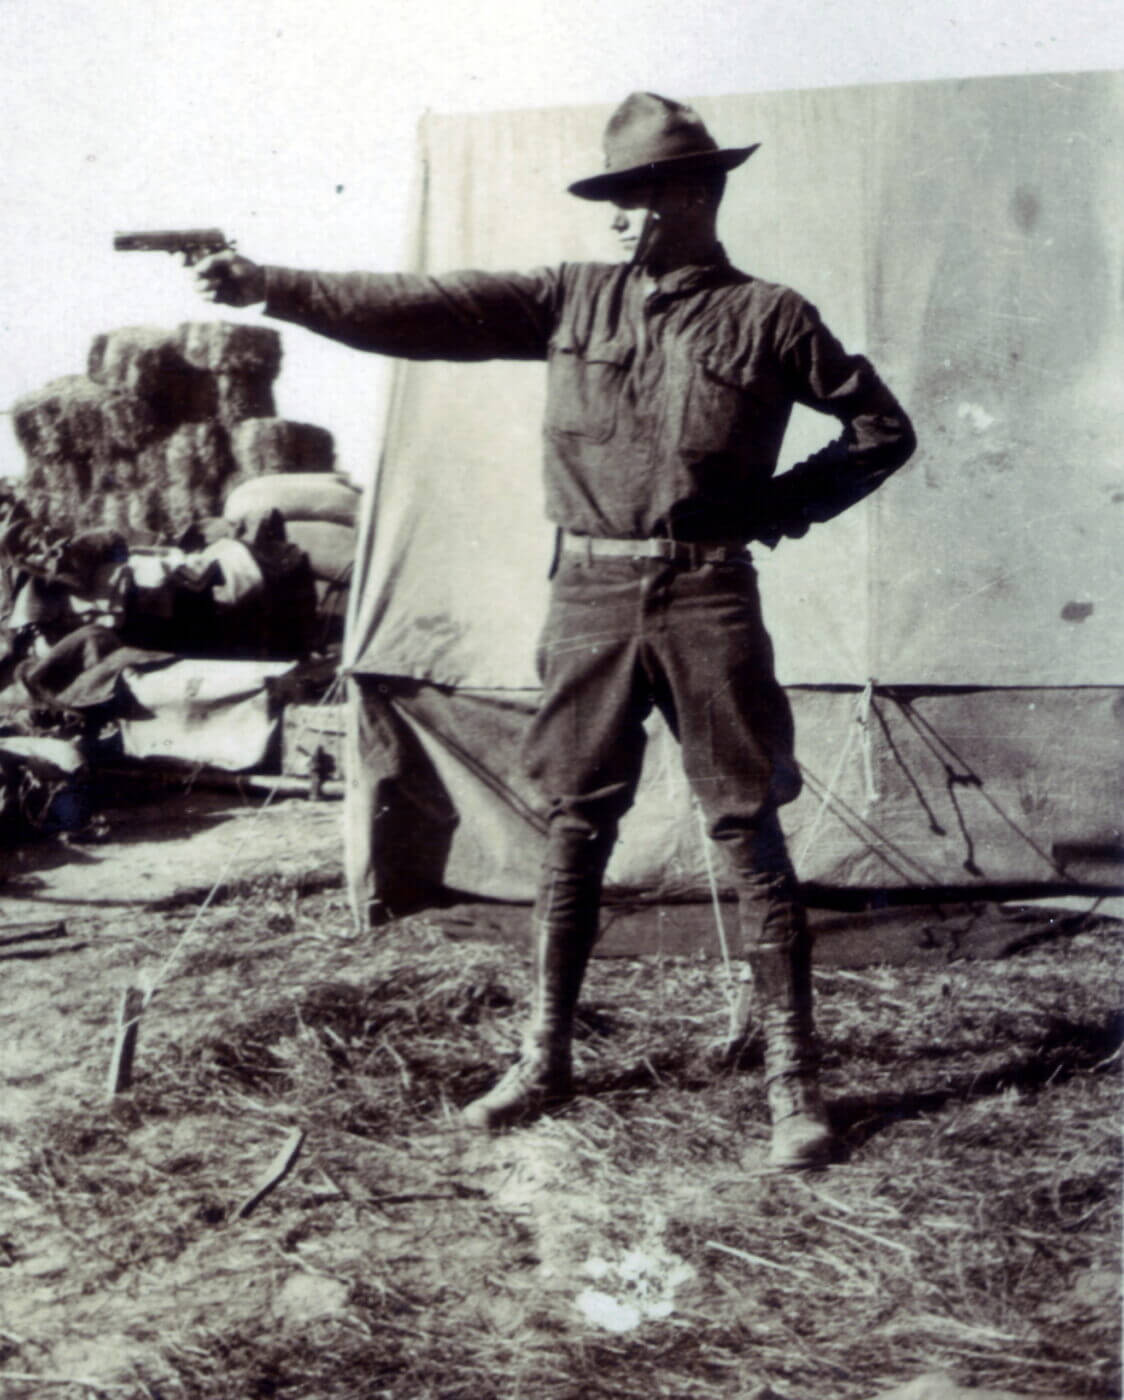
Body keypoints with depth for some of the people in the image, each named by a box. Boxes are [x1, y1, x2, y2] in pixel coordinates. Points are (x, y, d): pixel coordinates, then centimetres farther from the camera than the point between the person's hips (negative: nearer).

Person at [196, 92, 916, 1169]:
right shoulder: (573, 298, 9)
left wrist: (777, 506, -1)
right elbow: (427, 311, 0)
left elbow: (882, 427, 7)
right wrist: (274, 288, -8)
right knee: (574, 826, 9)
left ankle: (792, 1083, 8)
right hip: (590, 595, 3)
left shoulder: (764, 316, 1)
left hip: (706, 598, -3)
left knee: (749, 833, -1)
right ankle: (542, 1059, 21)